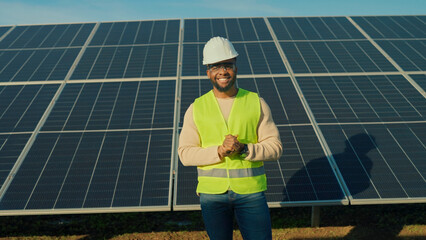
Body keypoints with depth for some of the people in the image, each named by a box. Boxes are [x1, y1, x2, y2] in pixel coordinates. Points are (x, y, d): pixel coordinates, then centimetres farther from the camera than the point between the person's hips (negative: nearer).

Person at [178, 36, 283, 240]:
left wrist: (243, 149, -19)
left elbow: (275, 147, -2)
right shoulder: (197, 108, 1)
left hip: (251, 192, 0)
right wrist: (219, 152, -19)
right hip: (212, 193, 1)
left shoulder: (256, 103, 1)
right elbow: (185, 153, -3)